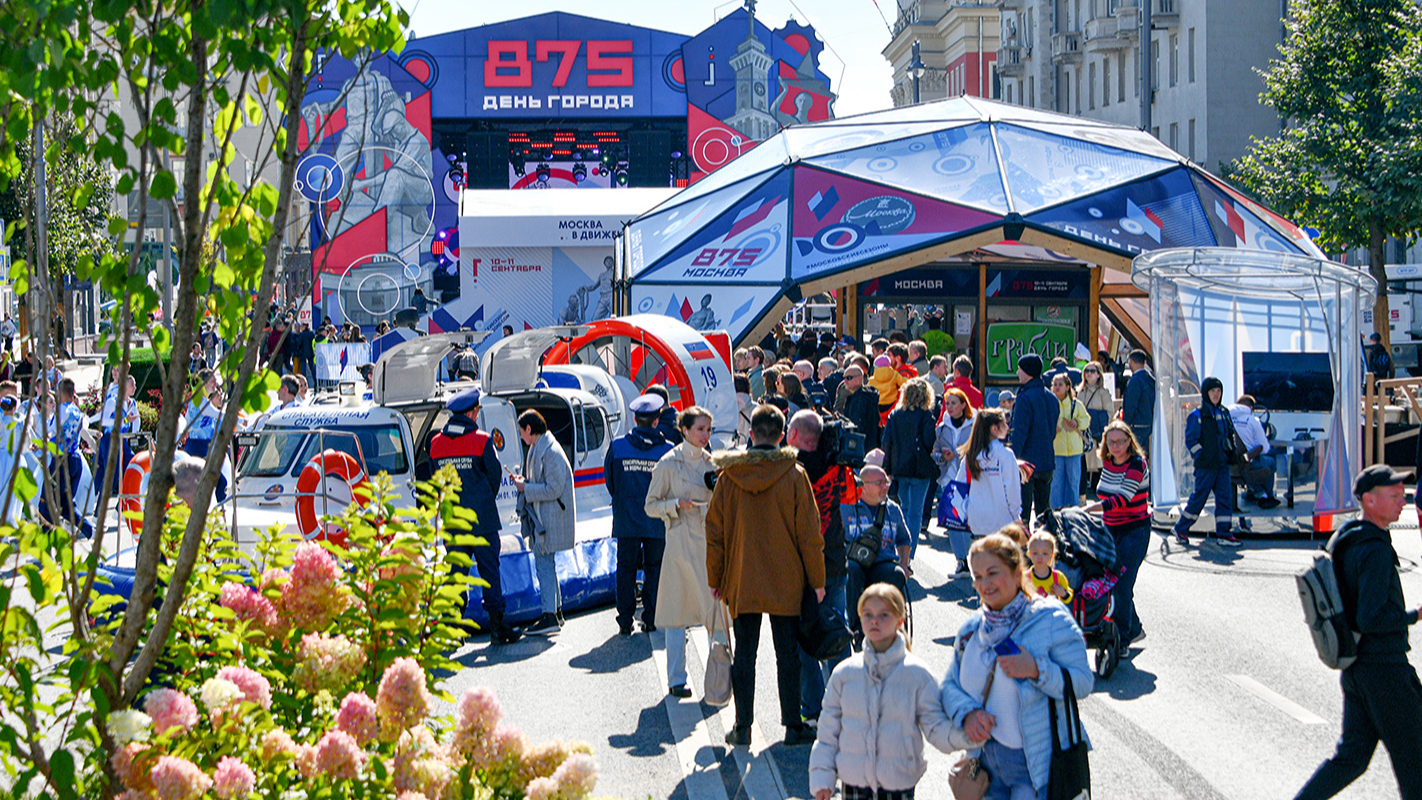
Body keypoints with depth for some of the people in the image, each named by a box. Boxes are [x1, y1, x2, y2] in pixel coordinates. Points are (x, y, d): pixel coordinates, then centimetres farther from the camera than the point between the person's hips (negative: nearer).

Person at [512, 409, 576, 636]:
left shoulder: (551, 453, -18)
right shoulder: (535, 449, 14)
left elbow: (553, 490, -21)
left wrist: (526, 487, -14)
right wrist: (524, 482, 8)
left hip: (550, 518, -10)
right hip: (540, 516, 10)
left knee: (544, 564, -11)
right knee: (545, 564, 15)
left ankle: (549, 616, -11)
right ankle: (556, 611, 23)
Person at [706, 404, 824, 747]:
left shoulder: (729, 476, -3)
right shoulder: (794, 475, -8)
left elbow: (715, 531, 2)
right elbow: (809, 533, -5)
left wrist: (715, 578, 11)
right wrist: (816, 579, 3)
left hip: (742, 580, 1)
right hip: (786, 582, -1)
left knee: (744, 652, 8)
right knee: (787, 652, 7)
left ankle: (742, 726, 9)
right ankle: (793, 726, 11)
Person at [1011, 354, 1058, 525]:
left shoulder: (1025, 398, -15)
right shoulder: (1052, 398, 9)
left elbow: (1019, 434, -18)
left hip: (1027, 461, -7)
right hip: (1047, 462, 7)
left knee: (1023, 509, -3)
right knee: (1044, 508, 13)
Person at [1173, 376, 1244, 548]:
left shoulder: (1224, 414, 13)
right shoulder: (1197, 415, -5)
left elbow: (1231, 435, 23)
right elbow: (1191, 440, -7)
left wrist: (1232, 453, 10)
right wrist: (1201, 457, -13)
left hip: (1223, 463, 6)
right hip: (1206, 465, -6)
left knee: (1225, 497, 1)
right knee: (1199, 496, -2)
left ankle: (1224, 533, 4)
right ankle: (1181, 529, 13)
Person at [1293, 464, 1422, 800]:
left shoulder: (1344, 542, 9)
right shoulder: (1375, 551, -20)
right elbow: (1371, 619, -26)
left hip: (1356, 668, 9)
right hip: (1384, 670, -9)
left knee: (1352, 756, 13)